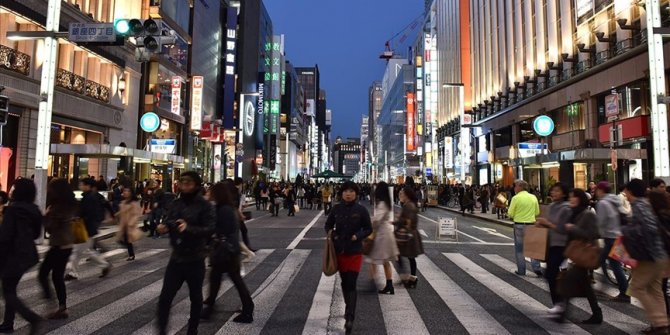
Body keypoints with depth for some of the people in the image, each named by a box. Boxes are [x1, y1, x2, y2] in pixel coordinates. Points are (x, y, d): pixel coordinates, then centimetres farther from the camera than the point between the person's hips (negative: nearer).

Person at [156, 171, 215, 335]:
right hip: (176, 257, 4)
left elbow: (210, 229, -23)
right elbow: (168, 222, 8)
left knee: (195, 297, 16)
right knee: (165, 297, 4)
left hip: (195, 259, -4)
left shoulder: (204, 206, -13)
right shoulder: (176, 203, 4)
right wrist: (163, 227, -16)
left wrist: (188, 228, -38)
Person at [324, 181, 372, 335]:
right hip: (339, 250, 3)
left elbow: (368, 229, 0)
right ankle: (349, 309, 38)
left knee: (351, 284, -9)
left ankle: (350, 318, -7)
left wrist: (358, 236, -17)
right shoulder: (336, 209, -2)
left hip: (355, 251, -3)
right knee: (344, 282, 17)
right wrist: (331, 234, -10)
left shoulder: (361, 210, -8)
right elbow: (328, 225, 11)